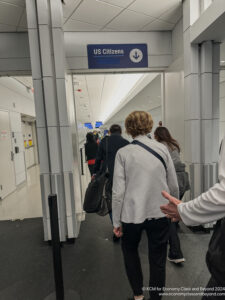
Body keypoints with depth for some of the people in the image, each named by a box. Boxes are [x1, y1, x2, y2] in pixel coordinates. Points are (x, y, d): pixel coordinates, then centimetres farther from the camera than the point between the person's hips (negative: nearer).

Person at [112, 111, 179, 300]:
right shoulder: (162, 149, -5)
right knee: (158, 260, 17)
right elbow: (174, 186, 1)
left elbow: (118, 192, -11)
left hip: (133, 214, 0)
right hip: (160, 213, 1)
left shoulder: (123, 153, -10)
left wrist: (117, 222, -1)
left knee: (130, 250, 27)